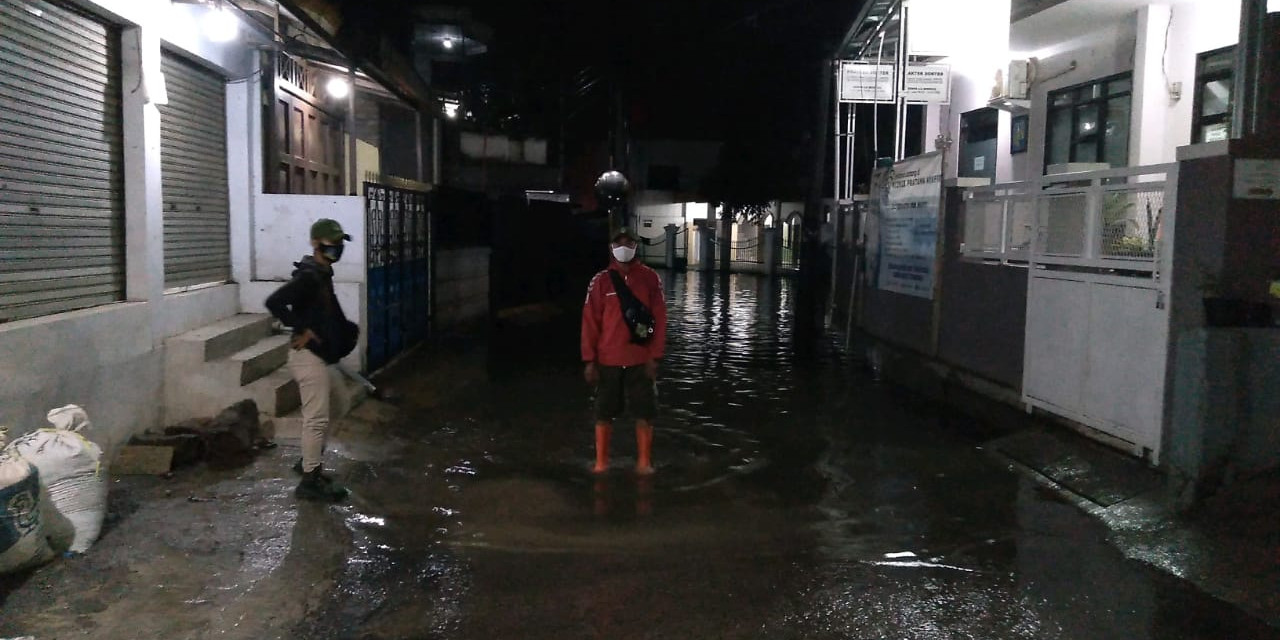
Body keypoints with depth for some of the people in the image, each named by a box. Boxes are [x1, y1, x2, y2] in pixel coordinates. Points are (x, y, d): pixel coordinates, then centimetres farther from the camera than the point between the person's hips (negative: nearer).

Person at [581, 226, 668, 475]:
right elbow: (590, 322, -1)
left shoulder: (650, 278, 1)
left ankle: (644, 462, 16)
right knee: (604, 413, 7)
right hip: (608, 360, 0)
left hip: (641, 359, 0)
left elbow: (659, 319, 0)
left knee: (645, 412, 4)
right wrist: (589, 360, -5)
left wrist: (655, 356, -6)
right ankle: (601, 462, 19)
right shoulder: (600, 281, 1)